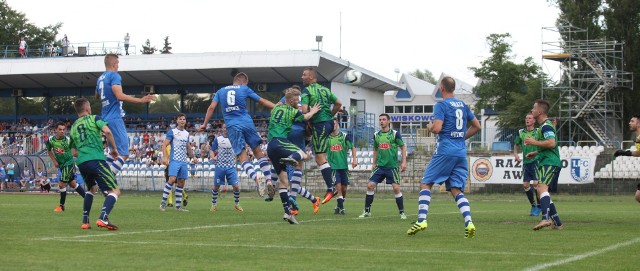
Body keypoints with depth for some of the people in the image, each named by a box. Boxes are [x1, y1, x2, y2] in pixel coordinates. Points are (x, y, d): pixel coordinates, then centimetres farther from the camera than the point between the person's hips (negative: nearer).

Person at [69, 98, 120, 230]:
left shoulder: (73, 127, 23)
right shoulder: (94, 119, 8)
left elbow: (73, 152, 27)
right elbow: (107, 131, -11)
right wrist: (114, 148, 0)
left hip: (81, 163, 6)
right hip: (96, 160, -6)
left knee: (91, 188, 31)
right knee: (114, 191, -3)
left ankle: (85, 221, 22)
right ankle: (103, 218, -27)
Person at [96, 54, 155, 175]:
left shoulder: (101, 78, 17)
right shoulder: (114, 76, -10)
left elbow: (97, 96, 34)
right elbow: (120, 96, -23)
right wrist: (140, 100, -23)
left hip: (106, 118, 10)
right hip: (115, 118, -10)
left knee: (115, 152, 19)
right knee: (123, 154, -12)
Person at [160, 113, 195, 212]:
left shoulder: (187, 134, 17)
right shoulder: (172, 132, -1)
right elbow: (164, 145, -5)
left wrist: (193, 157, 14)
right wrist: (165, 157, -17)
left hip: (184, 161, 6)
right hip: (174, 160, -6)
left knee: (181, 182, 5)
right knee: (172, 179, -20)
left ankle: (178, 206, 9)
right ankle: (163, 202, -14)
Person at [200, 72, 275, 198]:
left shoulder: (221, 91, 16)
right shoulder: (245, 89, 10)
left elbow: (211, 107, 7)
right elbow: (263, 101, 12)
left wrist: (204, 124, 13)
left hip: (232, 126, 1)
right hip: (247, 123, -1)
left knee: (242, 157, -5)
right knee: (258, 152, 11)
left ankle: (256, 179, -28)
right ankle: (269, 181, 3)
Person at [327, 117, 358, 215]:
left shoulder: (344, 136, 0)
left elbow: (352, 147, 6)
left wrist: (354, 159, -5)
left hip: (344, 166, 1)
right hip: (333, 166, -1)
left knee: (344, 188, 5)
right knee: (338, 187, -13)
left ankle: (339, 206, 24)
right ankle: (341, 208, -7)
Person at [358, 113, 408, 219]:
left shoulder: (395, 134, -5)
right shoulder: (376, 135, 7)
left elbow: (403, 147, 1)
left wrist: (404, 162, -7)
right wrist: (374, 164, 16)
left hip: (392, 166, -4)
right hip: (380, 166, 4)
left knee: (396, 188, -11)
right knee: (370, 185, -6)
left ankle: (402, 212, 2)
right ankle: (367, 211, 5)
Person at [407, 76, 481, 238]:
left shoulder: (441, 105, -6)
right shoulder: (463, 105, 15)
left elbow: (437, 128, -17)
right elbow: (477, 126, 20)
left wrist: (431, 127, 5)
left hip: (445, 150, -6)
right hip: (461, 153, 6)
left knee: (425, 184, 3)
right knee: (456, 190, 6)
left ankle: (421, 220, -9)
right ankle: (469, 223, -14)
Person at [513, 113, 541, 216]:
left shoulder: (538, 132, -1)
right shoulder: (521, 132, 9)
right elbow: (516, 145, 22)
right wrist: (516, 154, 4)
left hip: (536, 161, -4)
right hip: (526, 162, 4)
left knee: (536, 183, -13)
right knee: (525, 185, 2)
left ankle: (539, 206, 1)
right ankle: (533, 205, 20)